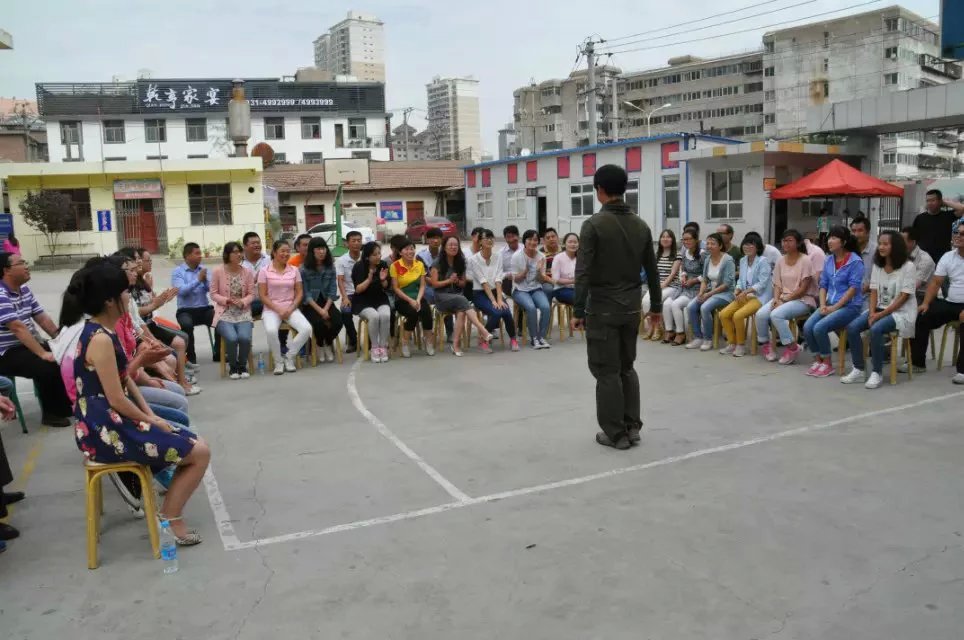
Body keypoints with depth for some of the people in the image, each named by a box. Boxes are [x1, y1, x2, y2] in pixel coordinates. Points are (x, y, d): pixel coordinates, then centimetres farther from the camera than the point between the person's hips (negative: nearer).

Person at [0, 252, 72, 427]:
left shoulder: (25, 290, 9)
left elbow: (42, 318, 9)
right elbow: (18, 328, -27)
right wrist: (42, 353, -32)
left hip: (30, 345, 9)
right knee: (47, 367, -28)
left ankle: (66, 405, 10)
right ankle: (51, 413, -8)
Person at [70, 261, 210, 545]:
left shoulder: (101, 331, 9)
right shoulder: (101, 340, -23)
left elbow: (125, 380, 13)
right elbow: (117, 400, -22)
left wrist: (150, 415, 3)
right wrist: (150, 421, -7)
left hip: (111, 423, 10)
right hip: (107, 430, -10)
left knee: (192, 443, 15)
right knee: (200, 452, -8)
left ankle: (167, 513, 18)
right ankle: (169, 519, 4)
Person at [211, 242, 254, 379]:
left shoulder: (248, 272, 2)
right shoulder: (218, 272, -3)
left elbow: (251, 294, 5)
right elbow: (213, 294, 1)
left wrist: (243, 302, -14)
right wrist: (227, 300, -15)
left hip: (243, 313, 2)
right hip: (225, 313, -1)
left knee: (245, 337, -26)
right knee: (232, 338, -28)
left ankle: (242, 366, 4)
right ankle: (233, 367, 2)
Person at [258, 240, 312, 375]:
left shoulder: (294, 270, 6)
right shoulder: (264, 271, -1)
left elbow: (299, 293, 6)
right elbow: (263, 295, -4)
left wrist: (291, 309, -10)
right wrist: (278, 310, -14)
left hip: (291, 308, 3)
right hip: (271, 309, -3)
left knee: (307, 329, -25)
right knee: (271, 331, -35)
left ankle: (289, 357, -3)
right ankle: (278, 361, -9)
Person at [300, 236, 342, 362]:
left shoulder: (330, 266, 2)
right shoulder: (304, 268, -9)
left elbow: (333, 289, 0)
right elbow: (305, 293, -10)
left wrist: (326, 308, -14)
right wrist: (319, 310, -18)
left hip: (326, 302, 3)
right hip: (310, 304, -3)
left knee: (338, 321, -22)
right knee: (319, 322, -30)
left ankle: (328, 344, 9)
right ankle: (320, 346, 3)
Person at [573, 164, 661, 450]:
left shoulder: (594, 224, -12)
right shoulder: (641, 226, 6)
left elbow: (583, 272, -17)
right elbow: (652, 271, 11)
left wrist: (578, 311, -12)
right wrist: (656, 305, 20)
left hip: (603, 309, -6)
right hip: (631, 308, 6)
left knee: (607, 372, 2)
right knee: (627, 368, 18)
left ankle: (615, 433, 8)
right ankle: (632, 427, 19)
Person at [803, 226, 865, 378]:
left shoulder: (855, 261, -10)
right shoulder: (829, 260, 10)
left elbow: (853, 288, -15)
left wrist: (835, 307, -17)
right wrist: (823, 305, -4)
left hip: (850, 306, -6)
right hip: (830, 304, 6)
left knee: (819, 328, -25)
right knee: (807, 327, -16)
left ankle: (827, 363, -5)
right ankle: (817, 360, 1)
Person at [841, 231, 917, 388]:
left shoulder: (908, 266, -10)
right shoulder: (877, 265, 8)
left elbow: (904, 297, -14)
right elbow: (874, 292, 6)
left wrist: (881, 315, -19)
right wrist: (872, 313, -11)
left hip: (901, 312, -6)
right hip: (879, 310, 6)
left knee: (875, 329, -33)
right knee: (852, 327, -18)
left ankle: (876, 373, -20)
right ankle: (858, 370, -10)